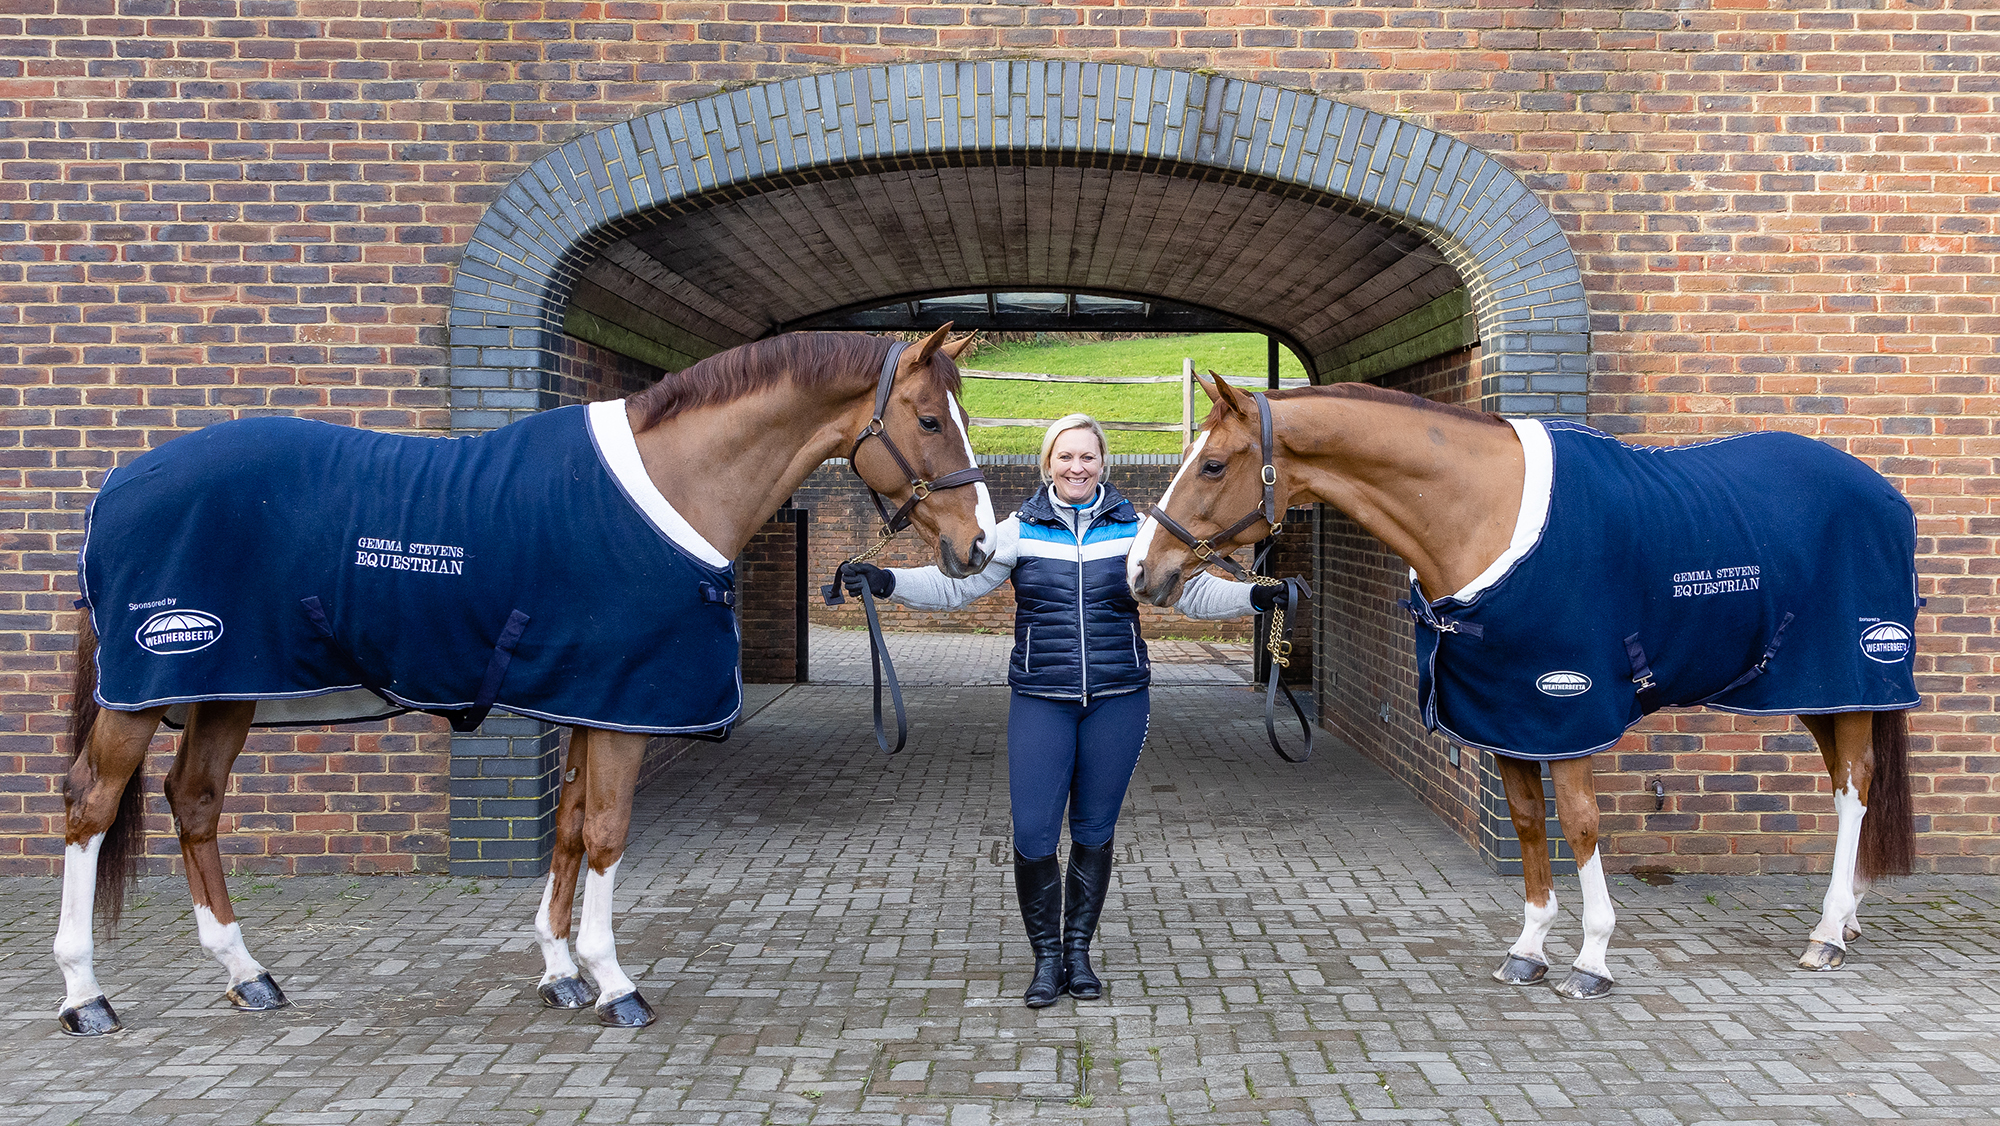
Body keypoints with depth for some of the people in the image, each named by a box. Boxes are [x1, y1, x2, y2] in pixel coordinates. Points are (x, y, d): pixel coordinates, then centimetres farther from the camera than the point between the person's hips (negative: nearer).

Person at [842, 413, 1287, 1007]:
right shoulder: (1018, 530, 1)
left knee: (1095, 831, 10)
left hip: (1117, 700, 1)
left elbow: (1195, 592, 3)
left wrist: (1255, 596, -12)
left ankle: (1079, 948, 27)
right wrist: (886, 581, -15)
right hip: (1040, 702, 0)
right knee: (1033, 834, -4)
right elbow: (954, 584, -1)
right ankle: (1047, 956, 16)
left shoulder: (1136, 530, 3)